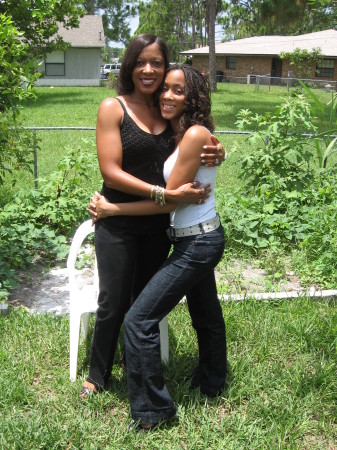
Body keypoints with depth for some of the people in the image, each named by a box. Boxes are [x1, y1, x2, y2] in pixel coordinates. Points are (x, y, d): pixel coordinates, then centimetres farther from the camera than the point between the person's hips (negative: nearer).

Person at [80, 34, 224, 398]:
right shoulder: (113, 108, -9)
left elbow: (196, 150, 15)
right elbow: (111, 172, -17)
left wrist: (216, 153, -11)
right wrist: (168, 194, -24)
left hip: (158, 225, 4)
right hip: (119, 225, -4)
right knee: (113, 304, 6)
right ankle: (98, 376, 31)